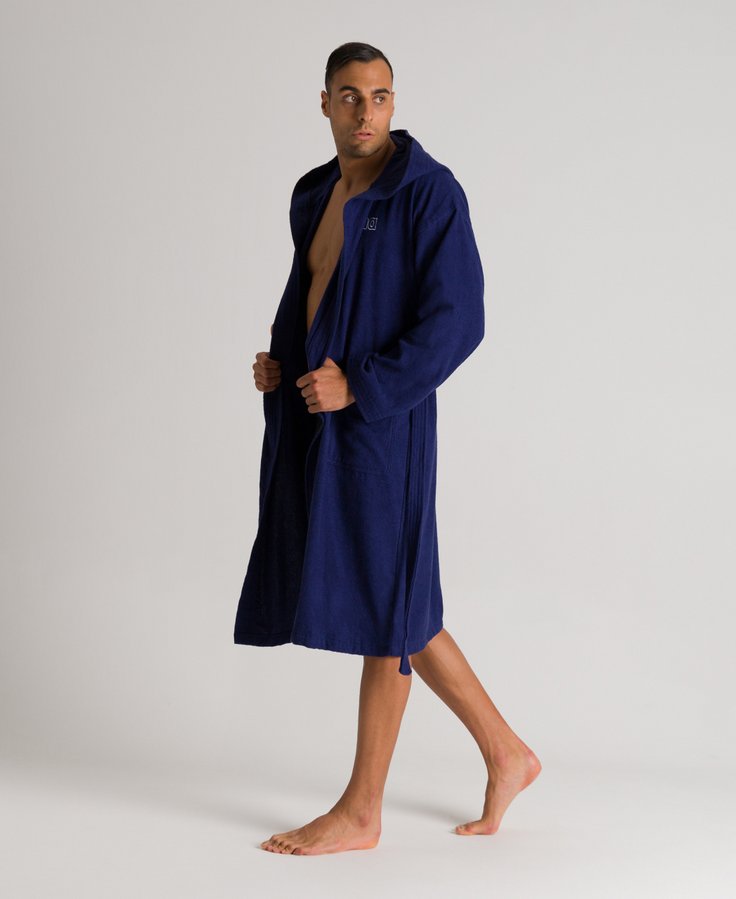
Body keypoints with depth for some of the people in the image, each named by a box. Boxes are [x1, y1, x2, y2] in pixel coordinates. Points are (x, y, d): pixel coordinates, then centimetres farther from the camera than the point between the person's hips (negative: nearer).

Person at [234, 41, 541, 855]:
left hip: (377, 423, -8)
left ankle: (362, 810, 12)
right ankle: (505, 755, 26)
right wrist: (278, 362, 6)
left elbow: (457, 320, -15)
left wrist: (360, 387, -19)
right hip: (315, 420, 8)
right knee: (397, 611, 12)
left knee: (378, 606, 0)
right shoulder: (316, 195, 13)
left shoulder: (428, 190, -10)